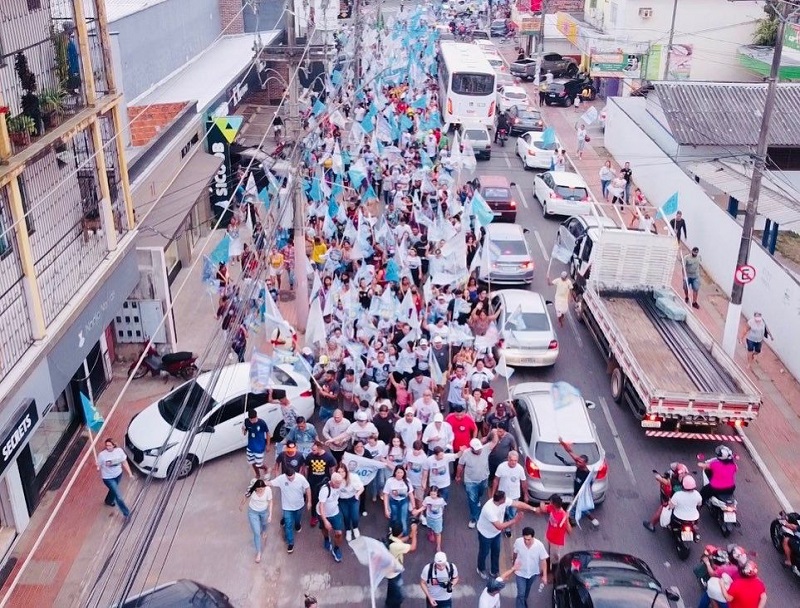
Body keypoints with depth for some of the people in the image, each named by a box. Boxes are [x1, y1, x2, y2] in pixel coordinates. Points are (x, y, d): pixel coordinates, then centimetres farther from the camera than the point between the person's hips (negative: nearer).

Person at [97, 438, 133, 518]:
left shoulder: (119, 451, -17)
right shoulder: (101, 455, -25)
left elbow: (124, 462, -6)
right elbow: (99, 466, -8)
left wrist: (130, 473, -7)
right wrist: (98, 468, -26)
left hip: (118, 475, 4)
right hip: (108, 478, -4)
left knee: (113, 489, 30)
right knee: (118, 496, -5)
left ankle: (108, 501, 64)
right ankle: (127, 513, 10)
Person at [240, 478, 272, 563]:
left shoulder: (268, 490, -31)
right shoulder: (251, 489, -30)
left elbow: (270, 502, -16)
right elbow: (245, 497, -9)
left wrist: (270, 515, -16)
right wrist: (241, 505, 9)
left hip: (264, 511, 1)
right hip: (253, 512, -1)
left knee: (264, 524, 32)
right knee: (256, 533, 2)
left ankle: (264, 531, 71)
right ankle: (258, 552, 22)